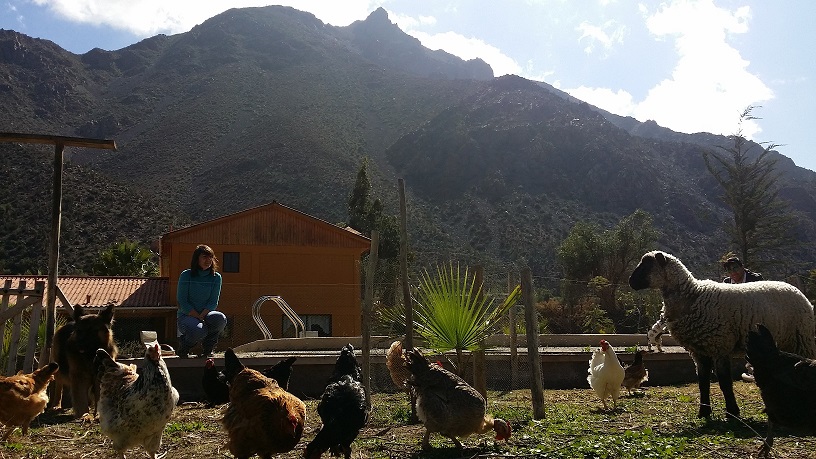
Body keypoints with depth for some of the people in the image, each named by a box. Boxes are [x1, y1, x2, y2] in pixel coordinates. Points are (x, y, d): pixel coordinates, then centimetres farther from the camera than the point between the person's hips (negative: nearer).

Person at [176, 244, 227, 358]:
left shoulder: (216, 277, 3)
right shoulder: (186, 275, -5)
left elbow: (213, 302, -2)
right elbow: (182, 302, -9)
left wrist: (202, 315, -20)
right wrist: (197, 317, -18)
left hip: (206, 314, 3)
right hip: (186, 315, -3)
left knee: (220, 319, -32)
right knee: (199, 330, -37)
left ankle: (208, 349, -5)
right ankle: (183, 345, 1)